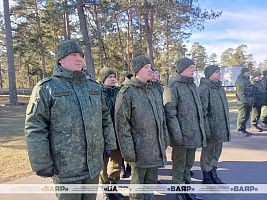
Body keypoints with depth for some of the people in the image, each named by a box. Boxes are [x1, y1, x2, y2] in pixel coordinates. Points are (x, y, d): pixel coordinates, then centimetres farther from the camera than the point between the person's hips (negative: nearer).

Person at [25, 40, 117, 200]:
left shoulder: (94, 87, 9)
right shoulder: (46, 88, -7)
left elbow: (105, 118, 14)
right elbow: (34, 128, -11)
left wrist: (109, 144, 10)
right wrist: (42, 163, -13)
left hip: (94, 163, 5)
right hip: (66, 166, -4)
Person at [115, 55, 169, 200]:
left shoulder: (155, 92, 12)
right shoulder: (126, 93, -10)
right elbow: (121, 124, -13)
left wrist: (165, 141, 15)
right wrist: (128, 151, -15)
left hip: (156, 149, 6)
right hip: (140, 149, -6)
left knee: (151, 181, 18)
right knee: (138, 183, 9)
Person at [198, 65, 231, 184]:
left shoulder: (220, 87, 15)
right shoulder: (204, 88, -13)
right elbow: (202, 110, -17)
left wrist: (227, 125, 21)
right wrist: (206, 129, -20)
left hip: (221, 128, 9)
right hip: (211, 128, -8)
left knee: (217, 152, 17)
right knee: (208, 153, 4)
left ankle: (213, 174, 32)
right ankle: (206, 178, 18)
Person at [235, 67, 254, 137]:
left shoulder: (247, 80, 20)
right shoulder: (240, 80, -12)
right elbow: (240, 92, -19)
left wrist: (252, 100, 20)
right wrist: (244, 101, -23)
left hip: (249, 101, 10)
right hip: (243, 102, -10)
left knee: (247, 116, 13)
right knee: (242, 116, -5)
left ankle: (243, 129, 21)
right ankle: (240, 130, 3)